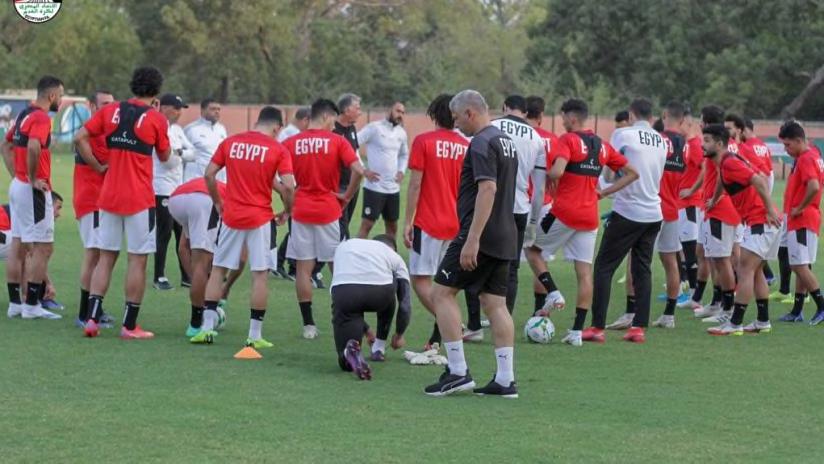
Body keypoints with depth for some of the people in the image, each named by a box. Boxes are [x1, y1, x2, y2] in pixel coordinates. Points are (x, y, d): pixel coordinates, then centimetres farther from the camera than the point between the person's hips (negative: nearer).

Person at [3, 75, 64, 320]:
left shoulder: (25, 114, 14)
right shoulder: (41, 118, -15)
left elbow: (7, 145, 23)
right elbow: (34, 147, -32)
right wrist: (33, 179, -20)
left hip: (17, 187, 10)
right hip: (34, 191, -10)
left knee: (17, 246, 12)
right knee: (43, 248, -5)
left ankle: (15, 303, 16)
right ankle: (31, 305, -5)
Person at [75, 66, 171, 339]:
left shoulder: (110, 111, 4)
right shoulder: (156, 119, -6)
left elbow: (80, 138, 1)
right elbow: (164, 156, 7)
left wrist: (98, 167, 7)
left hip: (109, 196, 4)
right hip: (139, 199, -4)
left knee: (105, 257, 10)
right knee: (137, 260, 2)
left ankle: (92, 318, 3)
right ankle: (129, 325, 3)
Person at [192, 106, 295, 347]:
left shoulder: (230, 142, 5)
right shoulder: (278, 150, -5)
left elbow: (209, 174, 4)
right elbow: (288, 186, -13)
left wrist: (217, 202, 16)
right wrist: (287, 211, 3)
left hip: (231, 216, 3)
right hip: (260, 218, -3)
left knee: (218, 270, 12)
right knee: (259, 274, 3)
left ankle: (207, 327, 9)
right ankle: (255, 335, 3)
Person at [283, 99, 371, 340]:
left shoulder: (291, 143, 2)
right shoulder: (337, 141, -4)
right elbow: (358, 170, -15)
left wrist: (289, 199, 8)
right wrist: (347, 196, -2)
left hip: (301, 211, 2)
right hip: (328, 211, -1)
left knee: (303, 268, 4)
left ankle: (308, 325, 3)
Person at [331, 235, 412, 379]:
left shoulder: (344, 246, 39)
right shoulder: (394, 256, 30)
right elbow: (405, 304, 27)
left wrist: (365, 330, 54)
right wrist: (399, 335, 46)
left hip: (343, 291, 1)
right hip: (378, 291, -1)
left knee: (346, 362, 11)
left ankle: (351, 350, -24)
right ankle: (379, 348, 36)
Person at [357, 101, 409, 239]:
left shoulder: (401, 133, 10)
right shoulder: (374, 128, -10)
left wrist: (401, 171, 8)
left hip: (393, 188, 7)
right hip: (374, 187, -7)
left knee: (392, 226, 13)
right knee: (367, 225, -7)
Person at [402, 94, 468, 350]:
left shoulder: (424, 142, -8)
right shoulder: (466, 146, 5)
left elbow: (415, 185, -10)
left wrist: (407, 222, -6)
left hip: (428, 223, -5)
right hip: (457, 225, 5)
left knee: (421, 280, -2)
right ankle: (437, 339, 12)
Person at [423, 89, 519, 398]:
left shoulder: (482, 143, -13)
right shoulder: (506, 141, 17)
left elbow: (487, 189, -24)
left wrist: (472, 240, -26)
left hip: (480, 235, -9)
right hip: (504, 239, 9)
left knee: (442, 293, -3)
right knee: (495, 304, 8)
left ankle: (458, 372, -8)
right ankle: (505, 379, 4)